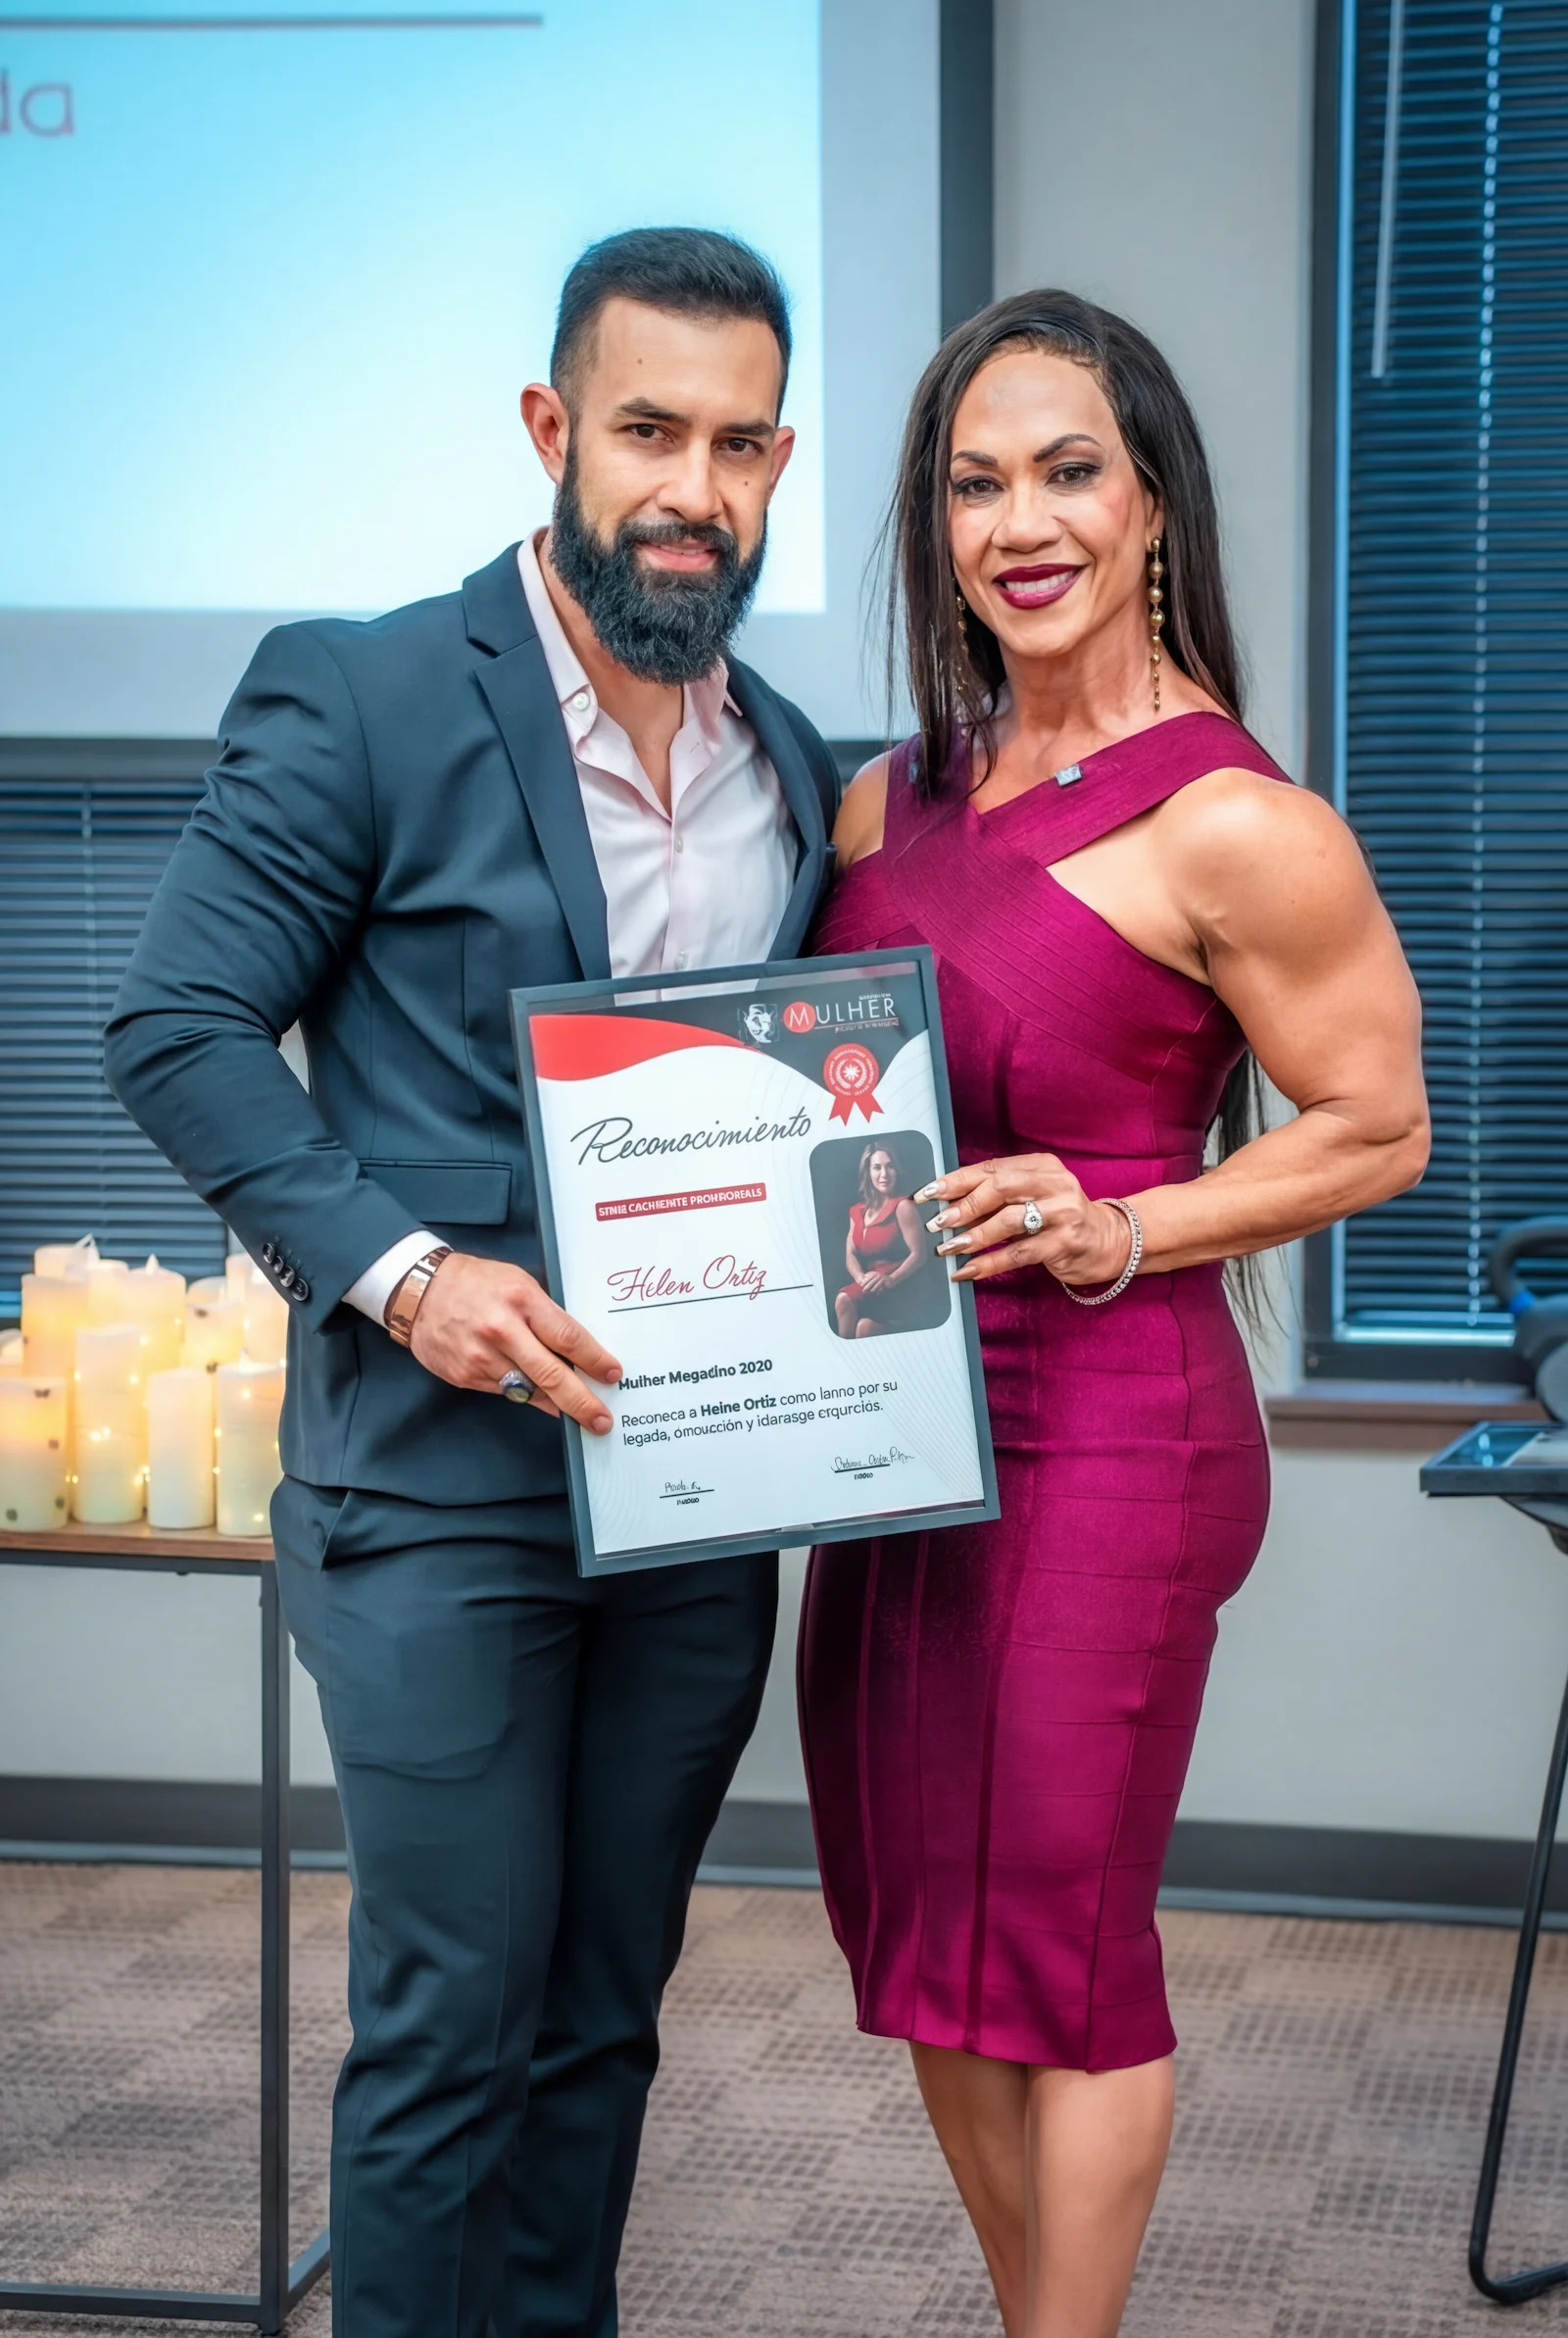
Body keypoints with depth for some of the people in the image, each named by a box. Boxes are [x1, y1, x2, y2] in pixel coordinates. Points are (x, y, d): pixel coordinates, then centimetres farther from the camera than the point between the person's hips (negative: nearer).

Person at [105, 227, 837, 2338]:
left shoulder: (797, 774, 10)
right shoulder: (362, 700, -7)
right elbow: (177, 1029, -10)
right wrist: (400, 1270, -20)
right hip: (438, 1477, -5)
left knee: (605, 2009, 15)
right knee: (454, 2022, 0)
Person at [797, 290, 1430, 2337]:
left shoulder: (1235, 826, -13)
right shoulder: (896, 796, 9)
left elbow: (1377, 1129, -8)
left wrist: (1114, 1231, -18)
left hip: (1105, 1433, -8)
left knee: (1062, 1939, 3)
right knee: (925, 1938, 15)